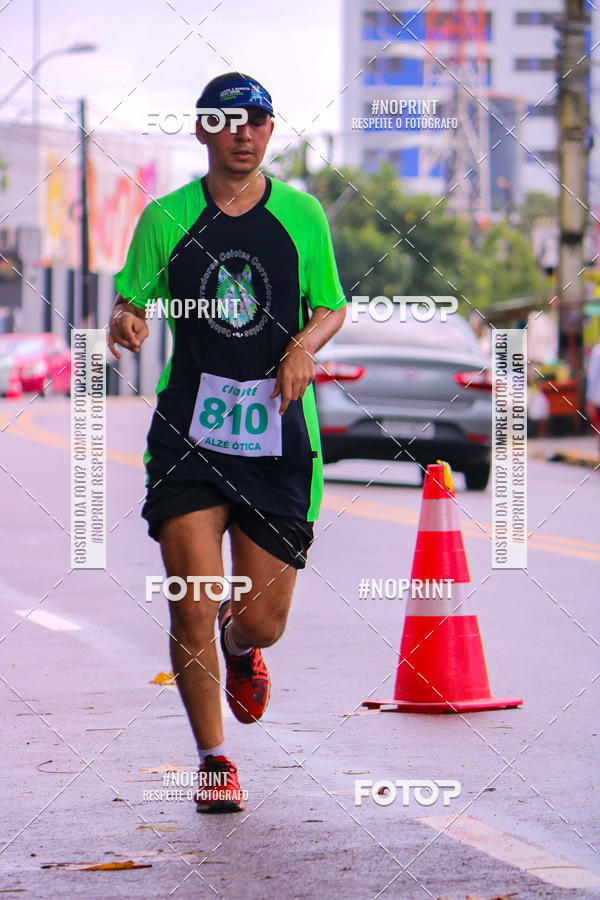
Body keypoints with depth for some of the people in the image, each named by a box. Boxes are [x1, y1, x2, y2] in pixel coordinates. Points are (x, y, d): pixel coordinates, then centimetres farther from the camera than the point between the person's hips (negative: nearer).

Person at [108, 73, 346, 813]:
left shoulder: (301, 214, 6)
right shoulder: (166, 218, 4)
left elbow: (331, 307, 15)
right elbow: (133, 301, 9)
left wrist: (305, 344, -6)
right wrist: (126, 321, -15)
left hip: (277, 437, 1)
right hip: (188, 432, -1)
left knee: (260, 622, 2)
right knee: (193, 607, -11)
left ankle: (241, 654, 42)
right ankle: (214, 761, 7)